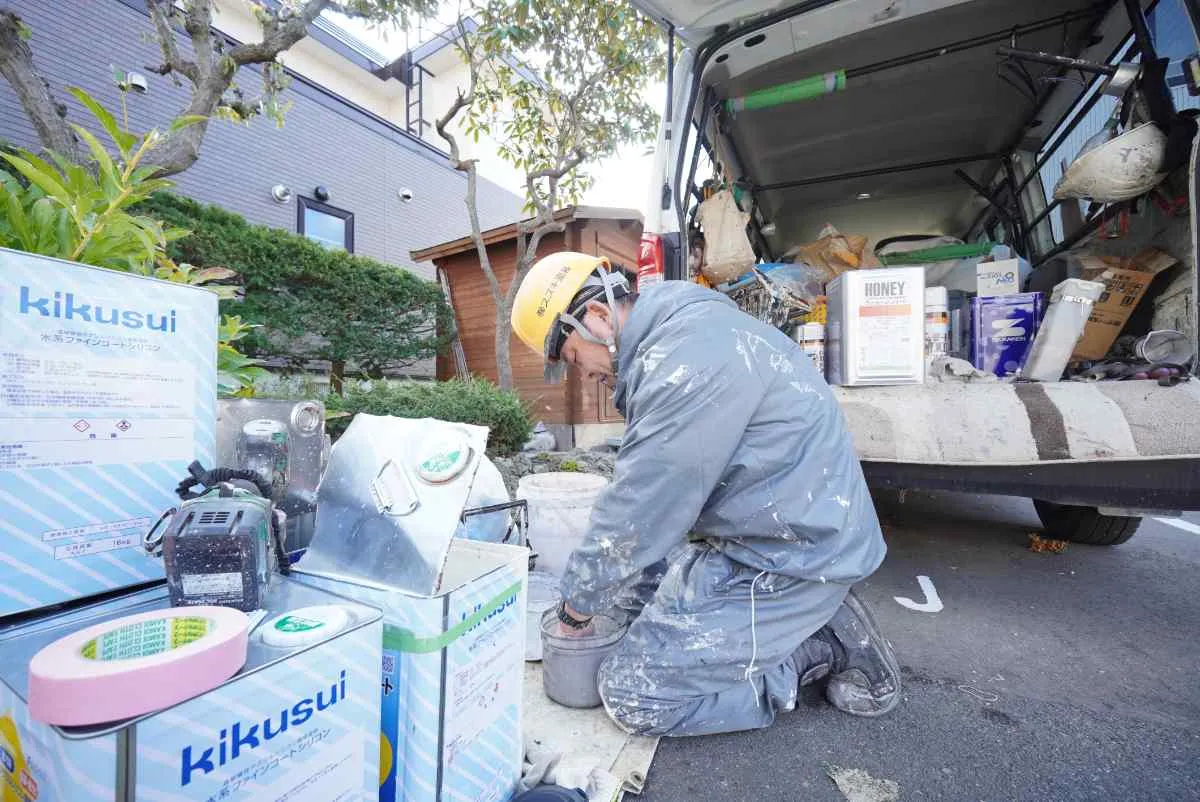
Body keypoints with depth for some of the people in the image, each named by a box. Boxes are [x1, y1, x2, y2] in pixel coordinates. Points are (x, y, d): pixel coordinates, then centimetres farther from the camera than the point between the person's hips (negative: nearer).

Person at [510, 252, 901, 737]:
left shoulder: (690, 352, -25)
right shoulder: (671, 337, 9)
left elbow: (641, 505, -22)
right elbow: (649, 487, 12)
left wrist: (579, 603, -5)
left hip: (795, 551, -10)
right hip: (753, 535, 10)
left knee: (633, 696, -5)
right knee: (624, 581, 17)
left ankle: (825, 648, 6)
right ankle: (811, 619, 14)